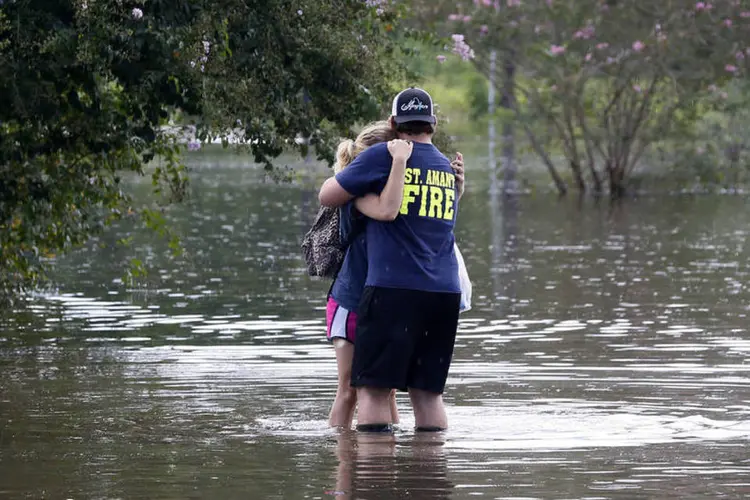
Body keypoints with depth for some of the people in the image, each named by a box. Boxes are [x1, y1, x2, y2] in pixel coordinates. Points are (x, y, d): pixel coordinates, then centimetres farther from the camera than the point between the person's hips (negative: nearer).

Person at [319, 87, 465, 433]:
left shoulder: (383, 156, -3)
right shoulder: (449, 169, 17)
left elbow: (328, 196, 3)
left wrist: (344, 169, 22)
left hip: (393, 287, -6)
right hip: (445, 292, 6)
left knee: (373, 388, -3)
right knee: (427, 390, 12)